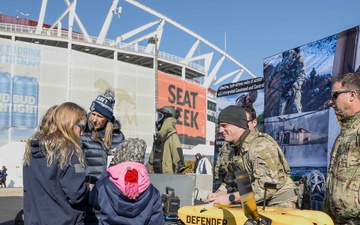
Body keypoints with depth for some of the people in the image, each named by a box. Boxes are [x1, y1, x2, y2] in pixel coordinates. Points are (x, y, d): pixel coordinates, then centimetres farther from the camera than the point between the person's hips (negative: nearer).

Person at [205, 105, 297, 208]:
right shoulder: (234, 151, 10)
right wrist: (218, 194, -6)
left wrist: (230, 198, -27)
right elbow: (230, 182, 16)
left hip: (280, 203, -7)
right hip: (259, 203, 7)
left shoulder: (261, 145, -18)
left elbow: (266, 185, -27)